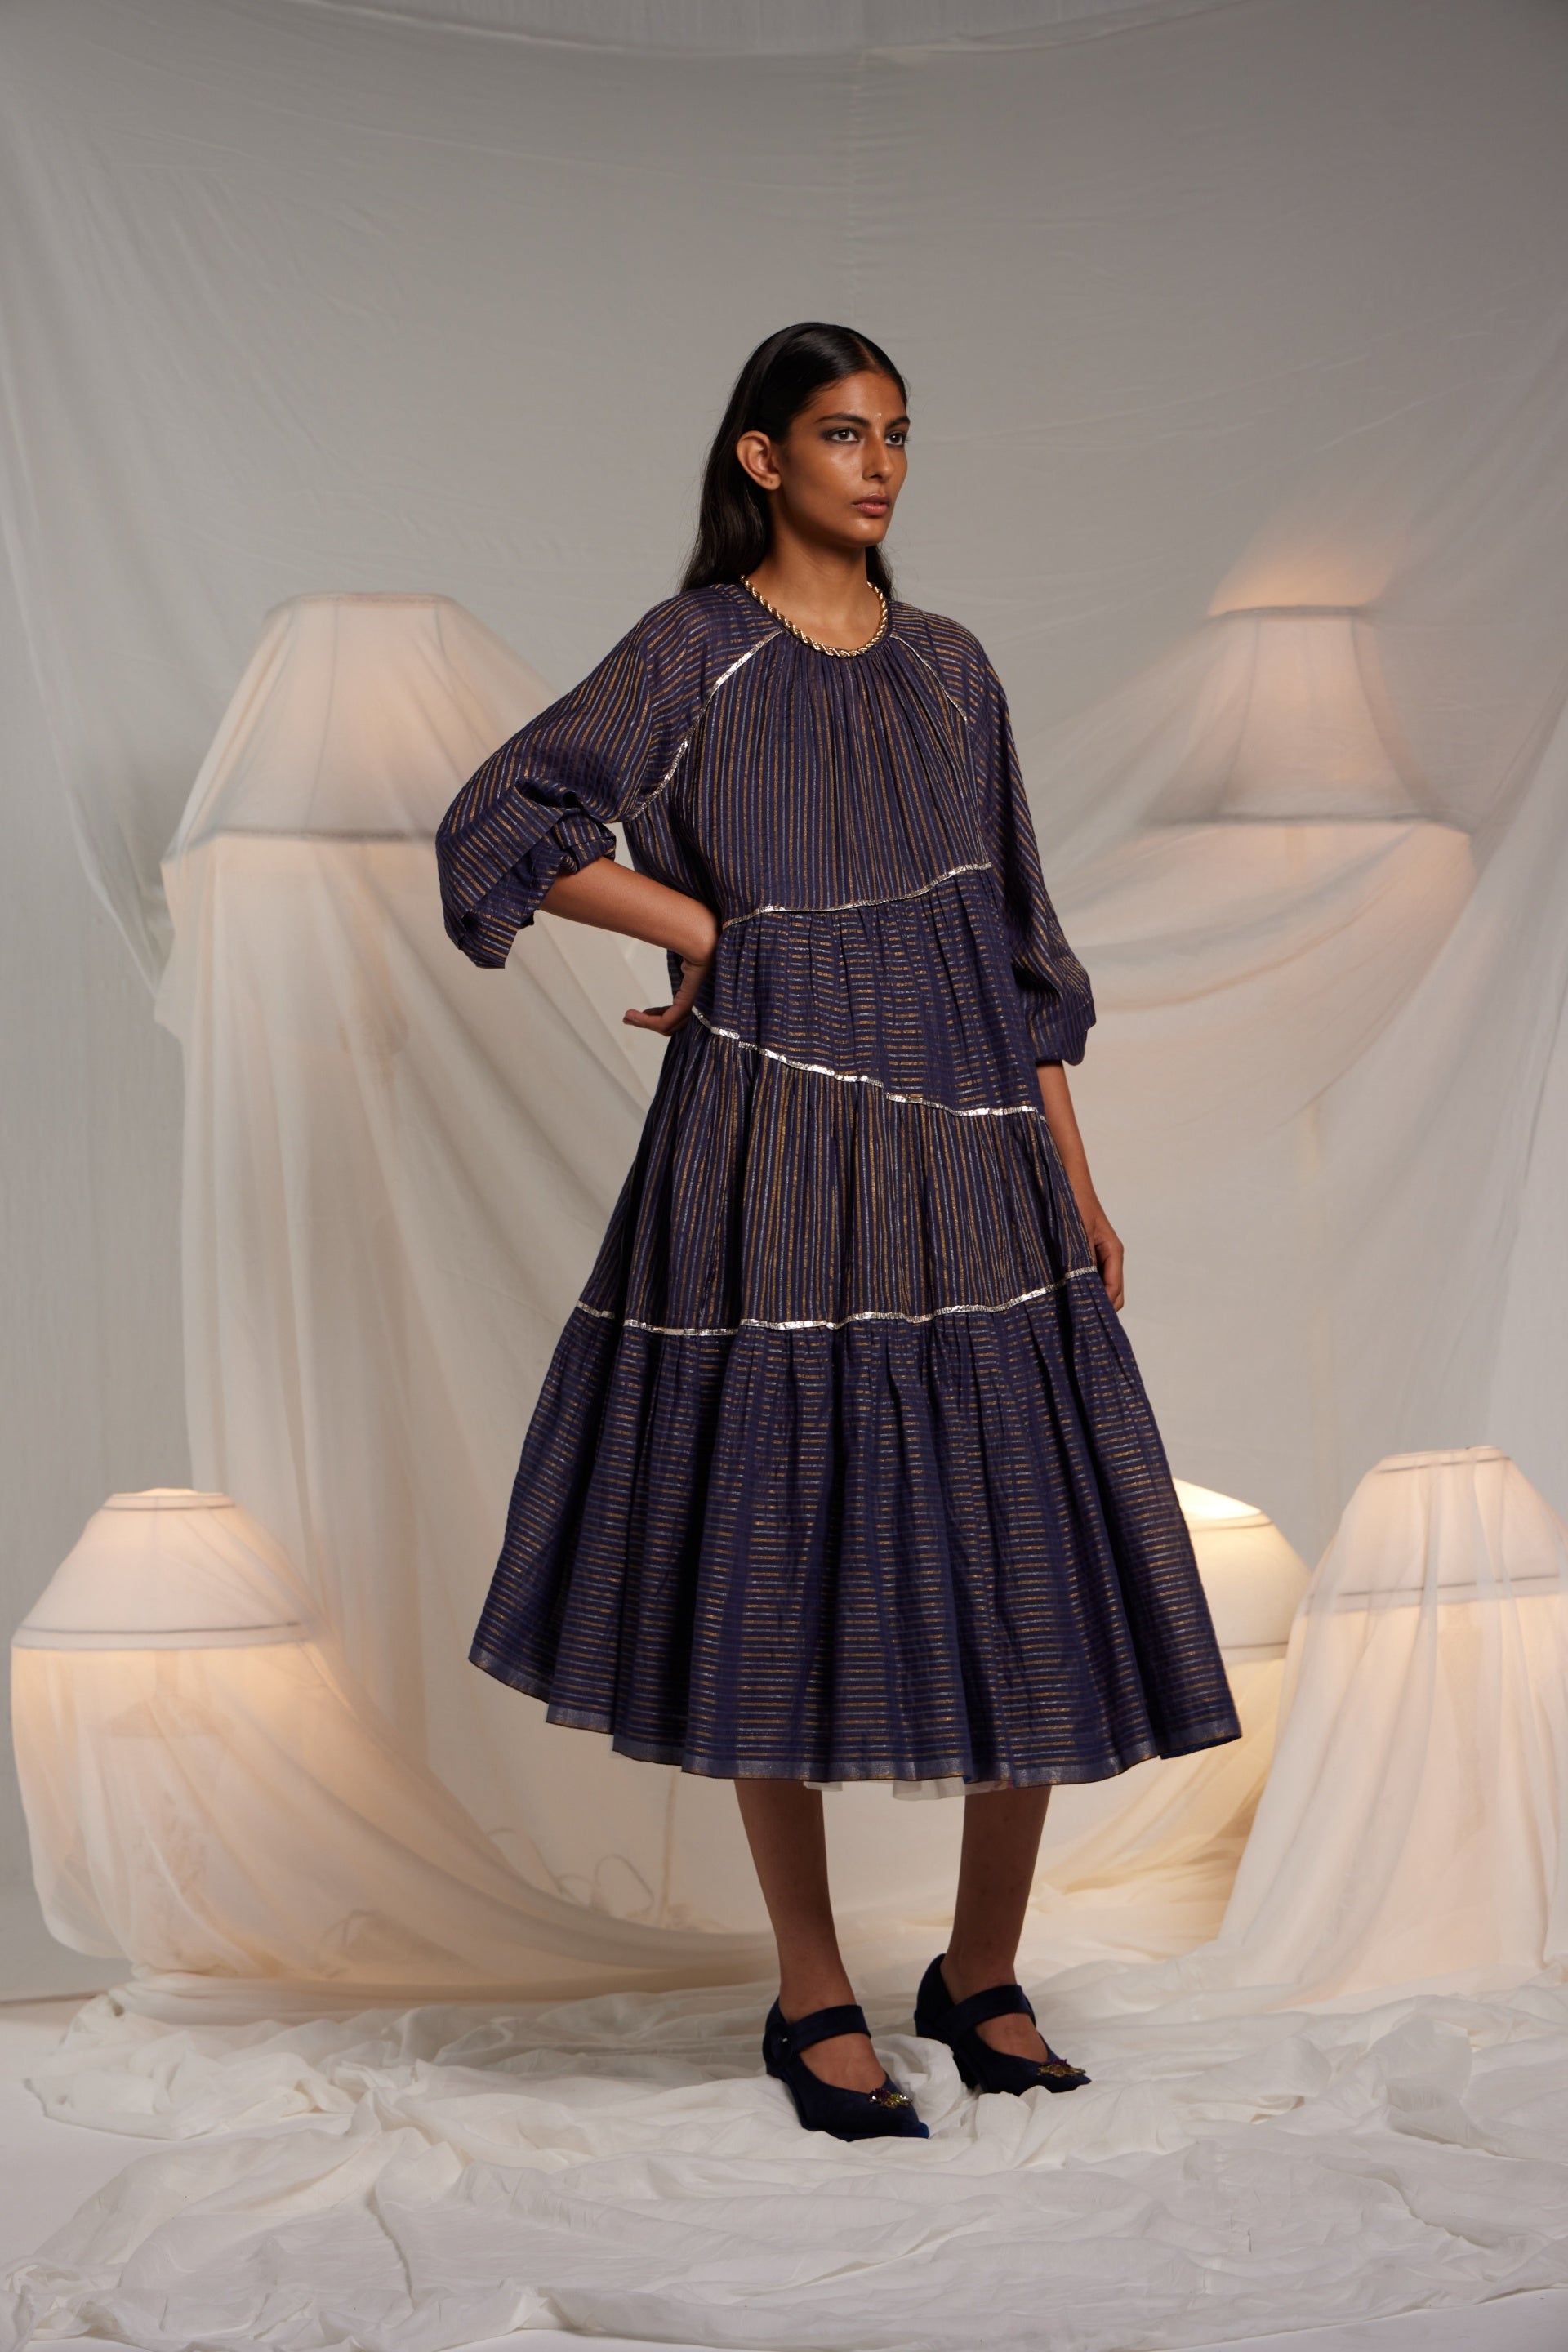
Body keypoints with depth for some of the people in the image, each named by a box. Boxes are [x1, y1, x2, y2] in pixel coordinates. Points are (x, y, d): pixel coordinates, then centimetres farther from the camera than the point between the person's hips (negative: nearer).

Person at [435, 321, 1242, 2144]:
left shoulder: (949, 670, 14)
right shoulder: (695, 649, 0)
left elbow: (1017, 936, 14)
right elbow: (498, 830, -8)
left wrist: (1077, 1183, 9)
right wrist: (713, 930, -4)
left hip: (971, 1162, 4)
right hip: (778, 1162, -4)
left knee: (1039, 1573, 1)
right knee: (791, 1574, 1)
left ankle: (984, 1977, 16)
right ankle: (811, 1998, 14)